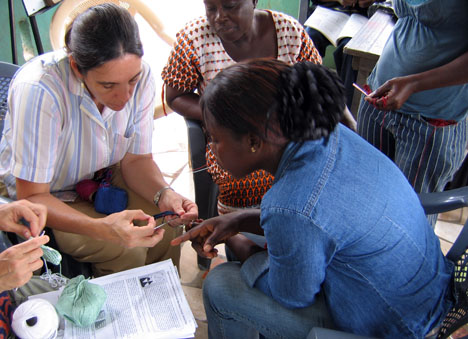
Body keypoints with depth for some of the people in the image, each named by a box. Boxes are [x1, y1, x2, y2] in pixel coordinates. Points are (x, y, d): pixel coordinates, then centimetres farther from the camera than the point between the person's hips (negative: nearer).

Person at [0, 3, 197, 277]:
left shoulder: (140, 76, -20)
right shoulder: (39, 91, -35)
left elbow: (136, 159, -7)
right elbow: (31, 197, -29)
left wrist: (163, 194, -29)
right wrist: (102, 228, -46)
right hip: (47, 196, -4)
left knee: (166, 229, -17)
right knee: (126, 250, -24)